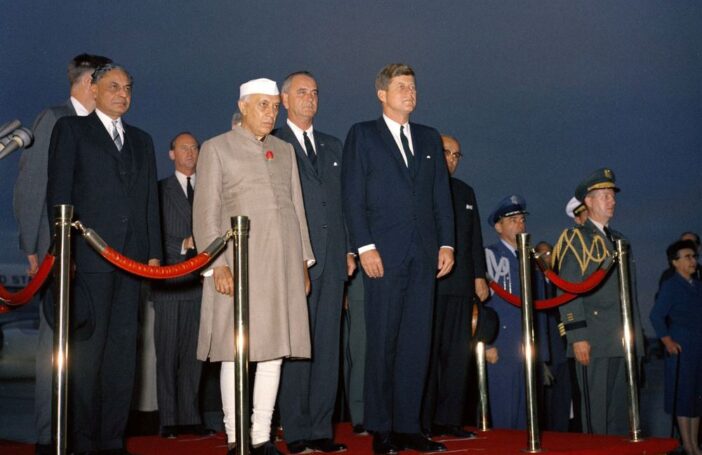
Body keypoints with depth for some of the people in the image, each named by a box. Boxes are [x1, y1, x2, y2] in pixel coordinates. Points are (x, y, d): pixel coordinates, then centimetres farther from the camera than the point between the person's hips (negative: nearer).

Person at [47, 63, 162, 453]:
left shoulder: (142, 140, 22)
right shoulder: (72, 129, 7)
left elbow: (151, 199, 17)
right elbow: (59, 192, -1)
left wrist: (154, 252, 8)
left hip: (133, 258, 5)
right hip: (89, 255, -5)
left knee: (124, 348, 4)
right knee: (88, 348, -4)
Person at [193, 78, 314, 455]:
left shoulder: (285, 150, 17)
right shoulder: (216, 148, 5)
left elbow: (297, 208, 17)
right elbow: (206, 212, -1)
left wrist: (304, 261, 11)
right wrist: (217, 264, -10)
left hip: (283, 264, 4)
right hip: (239, 261, -4)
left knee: (274, 348, 3)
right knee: (236, 351, -3)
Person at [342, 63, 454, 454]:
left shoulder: (430, 138, 18)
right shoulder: (363, 135, 5)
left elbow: (442, 197, 15)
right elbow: (353, 196, -3)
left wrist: (446, 243, 5)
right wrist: (365, 247, -11)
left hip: (424, 254, 4)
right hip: (385, 253, -4)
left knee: (417, 342, 4)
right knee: (382, 342, -1)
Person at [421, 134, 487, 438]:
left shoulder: (466, 192, 20)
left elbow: (475, 238, 19)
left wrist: (479, 275, 10)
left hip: (460, 285, 6)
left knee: (458, 352, 3)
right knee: (428, 351, -3)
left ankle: (449, 419, 8)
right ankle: (424, 421, 2)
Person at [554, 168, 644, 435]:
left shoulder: (618, 240, 20)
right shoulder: (575, 238, 0)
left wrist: (636, 334, 15)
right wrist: (577, 337, -16)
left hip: (625, 342, 7)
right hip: (595, 342, -6)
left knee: (622, 413, 10)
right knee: (596, 415, -4)